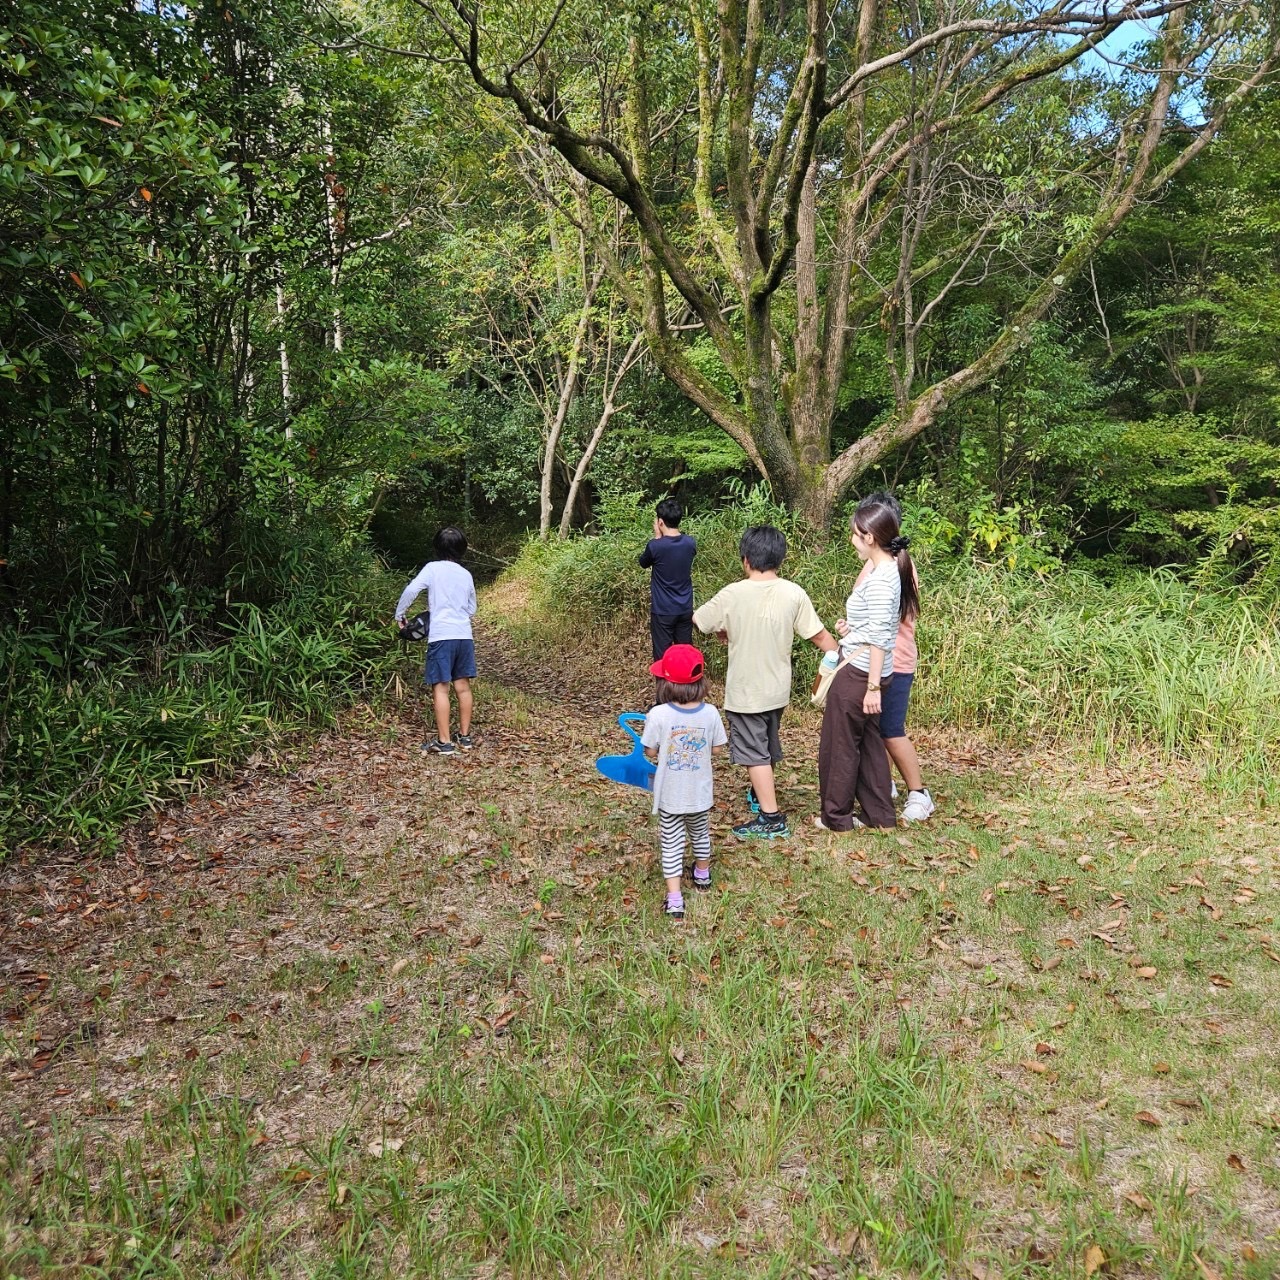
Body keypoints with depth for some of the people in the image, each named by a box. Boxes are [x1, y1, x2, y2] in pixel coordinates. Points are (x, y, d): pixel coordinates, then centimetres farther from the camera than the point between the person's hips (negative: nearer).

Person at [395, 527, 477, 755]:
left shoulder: (433, 568, 0)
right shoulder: (466, 574, 14)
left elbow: (411, 590, -12)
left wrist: (400, 614, 1)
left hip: (441, 636, -5)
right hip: (464, 635, 5)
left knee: (440, 687, -2)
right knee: (463, 686, 11)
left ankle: (444, 742, -2)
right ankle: (464, 737, 19)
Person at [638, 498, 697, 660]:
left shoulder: (655, 546, -20)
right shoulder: (691, 543, -6)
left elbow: (643, 563, 2)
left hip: (662, 611, -4)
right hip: (685, 609, 4)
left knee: (663, 656, 6)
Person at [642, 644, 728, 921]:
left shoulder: (658, 715, -22)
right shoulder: (710, 713, -15)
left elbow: (650, 752, -13)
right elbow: (717, 747, -4)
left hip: (670, 795, -3)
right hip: (700, 793, 3)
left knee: (672, 843, 10)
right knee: (700, 833, 27)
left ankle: (675, 900, 8)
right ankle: (702, 875, 51)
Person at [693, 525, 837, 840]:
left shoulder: (733, 594, -16)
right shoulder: (794, 593, -10)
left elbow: (697, 621, -2)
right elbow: (819, 635, -7)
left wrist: (726, 633, 15)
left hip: (745, 691, -5)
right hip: (778, 688, 5)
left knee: (754, 752, 2)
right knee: (768, 746, 24)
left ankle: (771, 818, -1)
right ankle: (761, 793, 44)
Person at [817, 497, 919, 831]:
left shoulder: (879, 578, -22)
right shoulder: (894, 568, 8)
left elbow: (879, 638, -23)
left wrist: (873, 687, -22)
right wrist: (852, 627, 5)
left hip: (859, 673, -9)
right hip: (870, 673, 9)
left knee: (839, 744, 6)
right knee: (869, 743, 17)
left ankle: (836, 816, 19)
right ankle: (879, 814, 25)